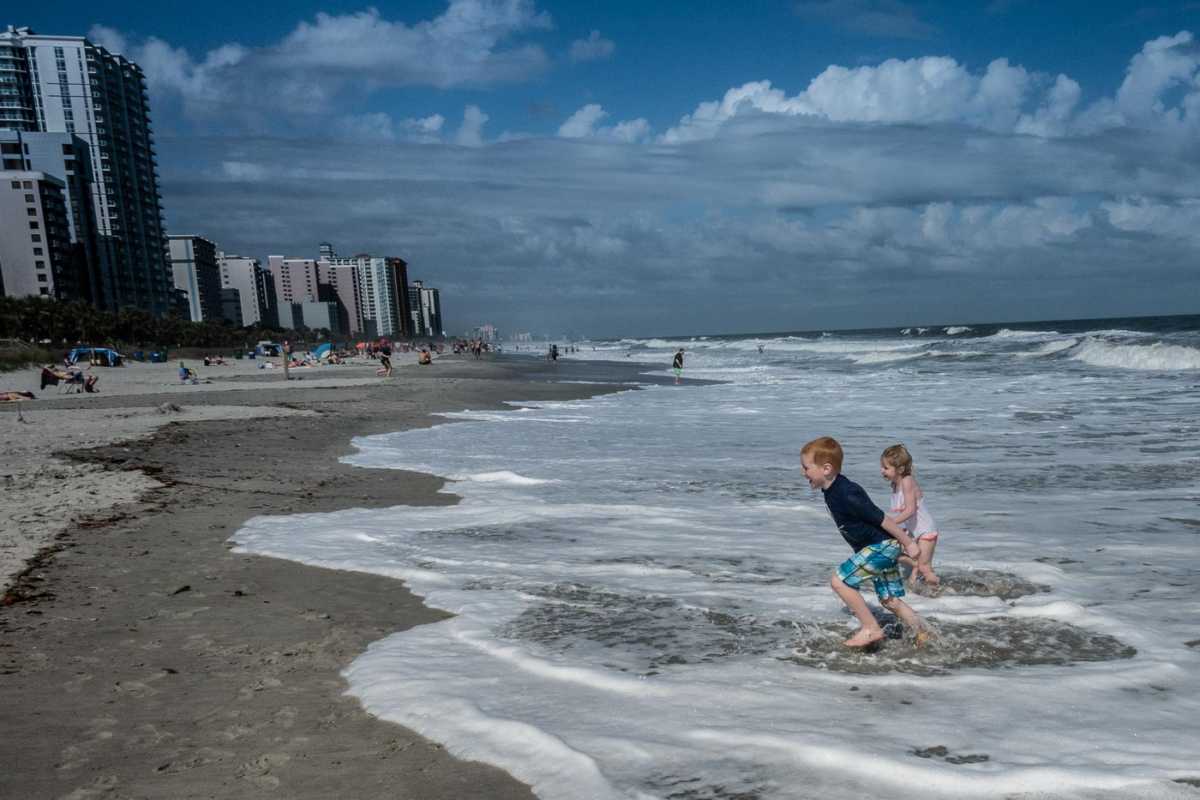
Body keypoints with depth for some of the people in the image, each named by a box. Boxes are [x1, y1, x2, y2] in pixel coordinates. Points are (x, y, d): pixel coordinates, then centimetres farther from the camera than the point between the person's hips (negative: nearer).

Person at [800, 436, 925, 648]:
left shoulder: (846, 494, -28)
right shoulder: (831, 490, 2)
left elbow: (881, 518, -22)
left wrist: (908, 542, -13)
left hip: (883, 545, -10)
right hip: (879, 547, 10)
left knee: (839, 580, -14)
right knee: (890, 600, 16)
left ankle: (871, 629, -3)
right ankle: (924, 638, 28)